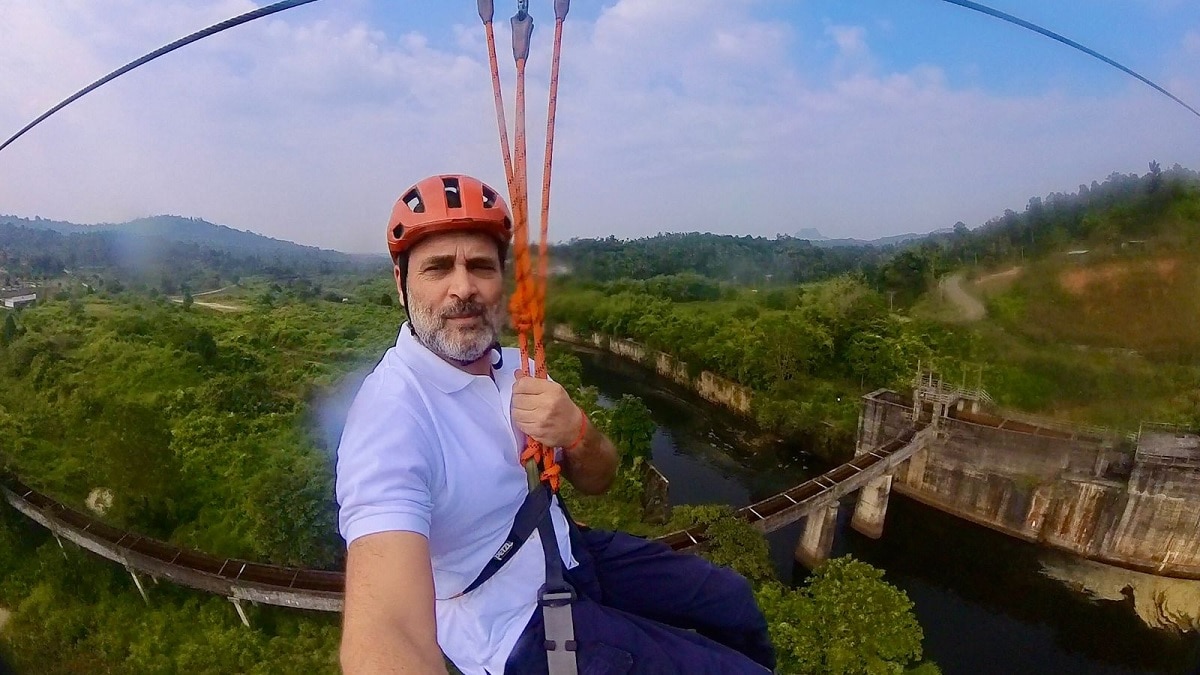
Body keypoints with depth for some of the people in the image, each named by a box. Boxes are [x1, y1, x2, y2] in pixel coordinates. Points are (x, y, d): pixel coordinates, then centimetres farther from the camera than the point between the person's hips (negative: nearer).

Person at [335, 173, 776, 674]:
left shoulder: (516, 367, -3)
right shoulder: (389, 413, -28)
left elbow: (595, 480, 0)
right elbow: (387, 630, -41)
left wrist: (575, 434, -23)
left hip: (563, 554, 7)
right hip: (513, 628, -6)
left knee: (734, 603, 17)